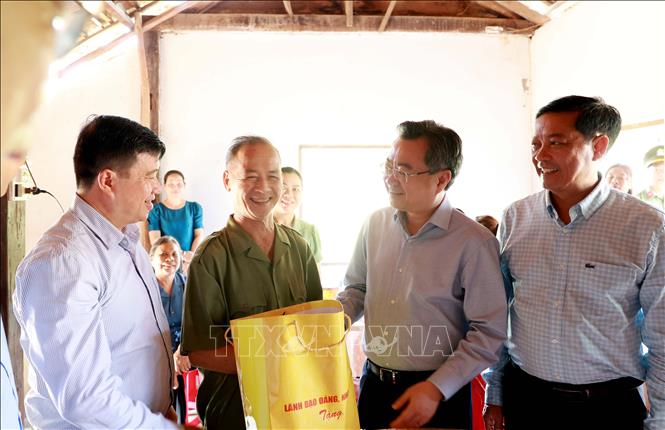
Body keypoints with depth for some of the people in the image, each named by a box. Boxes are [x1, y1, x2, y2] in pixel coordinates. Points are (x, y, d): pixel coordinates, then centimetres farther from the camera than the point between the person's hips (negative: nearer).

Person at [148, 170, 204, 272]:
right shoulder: (156, 210, 3)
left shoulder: (195, 208, 8)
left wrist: (191, 257, -12)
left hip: (190, 262, 1)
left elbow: (199, 235, 3)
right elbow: (154, 240, -5)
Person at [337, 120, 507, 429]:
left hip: (440, 394, -4)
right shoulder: (375, 224, -1)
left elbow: (489, 332, -13)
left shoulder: (474, 241, -16)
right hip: (373, 384, 5)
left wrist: (437, 389, -17)